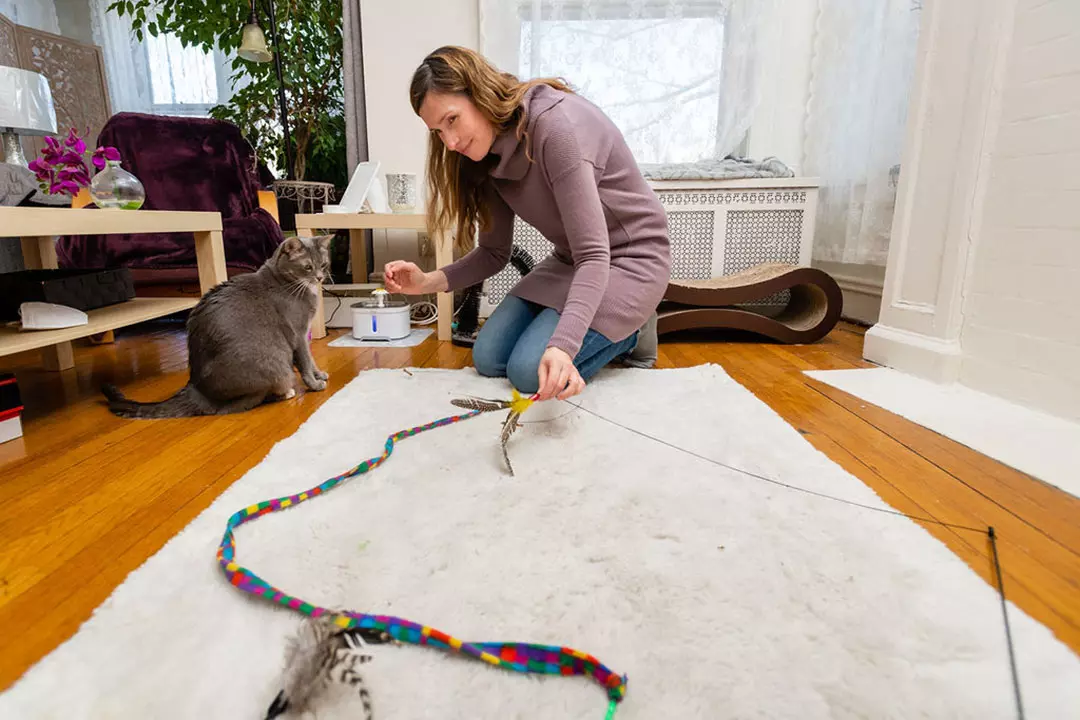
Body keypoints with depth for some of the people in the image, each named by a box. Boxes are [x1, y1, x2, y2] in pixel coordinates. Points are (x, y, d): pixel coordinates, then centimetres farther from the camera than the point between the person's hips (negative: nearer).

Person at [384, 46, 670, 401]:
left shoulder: (555, 124, -26)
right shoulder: (491, 153, 0)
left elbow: (595, 256, -31)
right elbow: (494, 253, 4)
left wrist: (562, 345, -44)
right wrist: (429, 281, -13)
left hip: (629, 259, -7)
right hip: (570, 261, 8)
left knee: (529, 371, -19)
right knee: (488, 359, -1)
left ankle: (628, 332, 5)